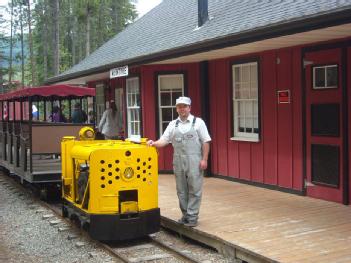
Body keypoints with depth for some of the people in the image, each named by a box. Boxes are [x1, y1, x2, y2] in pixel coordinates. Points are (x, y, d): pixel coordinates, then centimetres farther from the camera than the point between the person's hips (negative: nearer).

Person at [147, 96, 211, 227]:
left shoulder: (198, 122, 1)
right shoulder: (173, 124, 11)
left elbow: (205, 142, -1)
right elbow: (164, 140, 6)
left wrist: (204, 159, -8)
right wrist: (154, 143, -14)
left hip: (194, 160, -4)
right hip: (178, 161, 4)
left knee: (194, 189, -2)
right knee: (181, 190, 10)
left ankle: (192, 216, 5)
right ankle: (185, 215, 22)